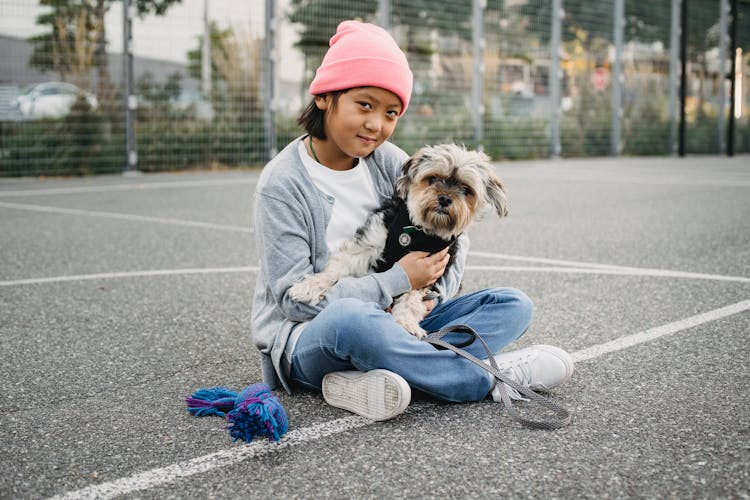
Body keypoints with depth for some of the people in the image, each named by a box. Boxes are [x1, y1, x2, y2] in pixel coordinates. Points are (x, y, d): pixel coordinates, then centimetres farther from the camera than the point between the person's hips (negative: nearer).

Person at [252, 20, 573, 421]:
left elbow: (454, 237, 9)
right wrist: (398, 282, -17)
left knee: (513, 305, -7)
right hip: (305, 338, -6)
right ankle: (491, 379, -23)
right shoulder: (282, 183, -12)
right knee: (349, 317, -42)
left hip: (389, 321, 7)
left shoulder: (387, 161, 3)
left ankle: (366, 380, -31)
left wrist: (430, 294, -10)